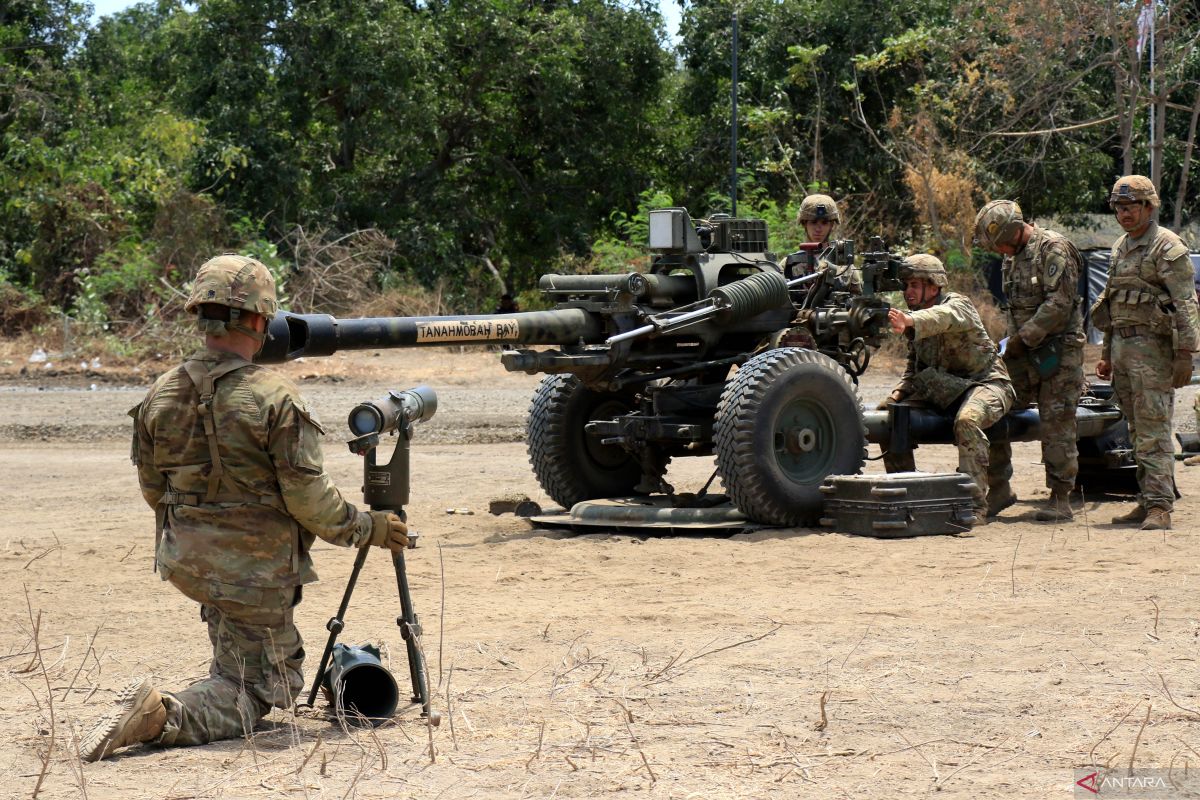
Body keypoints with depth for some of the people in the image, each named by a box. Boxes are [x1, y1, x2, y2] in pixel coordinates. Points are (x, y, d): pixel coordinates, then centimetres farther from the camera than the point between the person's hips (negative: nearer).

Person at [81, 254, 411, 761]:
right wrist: (366, 528, 1)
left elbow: (152, 487, 9)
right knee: (248, 690, 4)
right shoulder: (276, 398, -19)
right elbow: (309, 498, -16)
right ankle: (163, 716, -19)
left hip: (184, 561, 6)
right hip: (254, 571, -6)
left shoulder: (161, 395, -3)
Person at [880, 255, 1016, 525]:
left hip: (986, 384, -8)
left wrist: (909, 321, -63)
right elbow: (914, 365, 17)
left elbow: (941, 317, -42)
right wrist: (900, 390, -5)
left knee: (967, 420, -39)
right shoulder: (915, 320, 8)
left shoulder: (958, 305, -16)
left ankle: (977, 504, -36)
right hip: (945, 390, 8)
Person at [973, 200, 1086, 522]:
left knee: (1056, 425, -5)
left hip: (1058, 351, -8)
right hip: (1023, 352, 8)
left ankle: (1061, 500, 3)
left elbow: (1059, 304, -19)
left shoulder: (1054, 249, -11)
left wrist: (1024, 337, -16)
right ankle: (999, 490, 12)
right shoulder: (1013, 256, 15)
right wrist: (1013, 342, 6)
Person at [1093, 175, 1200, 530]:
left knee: (1153, 431, -11)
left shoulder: (1167, 248, -9)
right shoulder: (1121, 247, 17)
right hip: (1122, 344, 8)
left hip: (1152, 346, -8)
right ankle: (1147, 501, 14)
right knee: (1138, 432, 9)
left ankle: (1160, 506, -12)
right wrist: (1107, 353, 23)